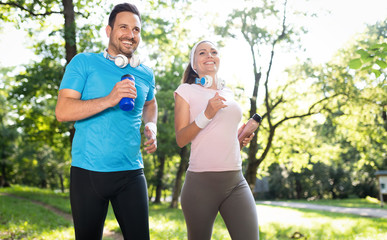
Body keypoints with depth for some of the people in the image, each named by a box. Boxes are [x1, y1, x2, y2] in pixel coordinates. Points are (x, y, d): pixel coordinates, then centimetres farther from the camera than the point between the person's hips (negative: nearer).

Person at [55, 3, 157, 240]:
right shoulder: (84, 63, -2)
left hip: (131, 173, 3)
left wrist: (152, 127, 9)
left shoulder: (145, 74, 10)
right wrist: (109, 100, -23)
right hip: (88, 172, -3)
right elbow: (62, 111, -12)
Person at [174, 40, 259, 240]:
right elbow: (181, 139, -3)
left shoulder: (228, 94, 19)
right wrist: (207, 114, -16)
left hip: (236, 182, 4)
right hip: (201, 181, -4)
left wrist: (240, 136, 10)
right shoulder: (186, 91, 4)